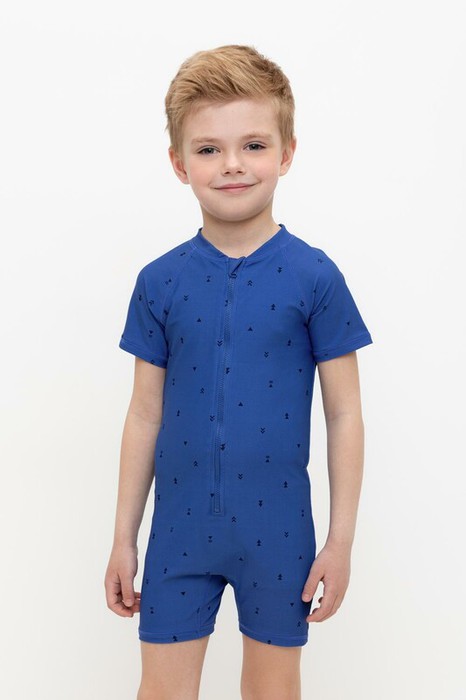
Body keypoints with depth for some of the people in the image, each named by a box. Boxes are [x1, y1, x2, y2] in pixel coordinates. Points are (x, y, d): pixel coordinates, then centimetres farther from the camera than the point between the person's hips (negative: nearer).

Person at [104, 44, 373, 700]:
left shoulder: (313, 276, -8)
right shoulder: (160, 282, -2)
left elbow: (344, 413, -4)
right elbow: (145, 415, 4)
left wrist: (341, 539, -4)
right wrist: (123, 537, 6)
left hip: (277, 529, -1)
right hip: (180, 528, 2)